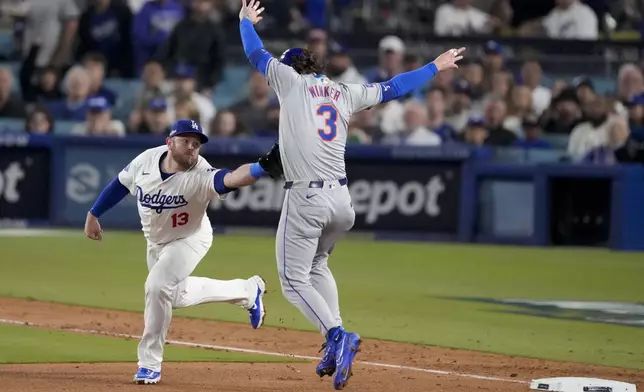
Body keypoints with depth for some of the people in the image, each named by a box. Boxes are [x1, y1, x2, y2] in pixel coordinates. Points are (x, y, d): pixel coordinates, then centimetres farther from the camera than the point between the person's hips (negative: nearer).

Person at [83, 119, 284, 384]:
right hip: (156, 241, 6)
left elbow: (230, 179, -55)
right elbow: (120, 185, -2)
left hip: (190, 240, -6)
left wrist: (262, 167, -73)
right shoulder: (147, 159, -21)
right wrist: (93, 214, 6)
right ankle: (248, 291, 42)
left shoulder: (199, 177, -35)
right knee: (177, 296, 22)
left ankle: (150, 364, -11)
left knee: (158, 286, -26)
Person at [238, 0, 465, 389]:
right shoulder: (346, 93, 14)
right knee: (317, 266, 27)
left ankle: (337, 335, -22)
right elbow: (392, 87, 22)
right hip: (342, 199, 6)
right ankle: (336, 348, 14)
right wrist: (435, 67, 34)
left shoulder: (292, 81, 3)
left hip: (305, 200, -6)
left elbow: (257, 53, 15)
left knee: (294, 280, 0)